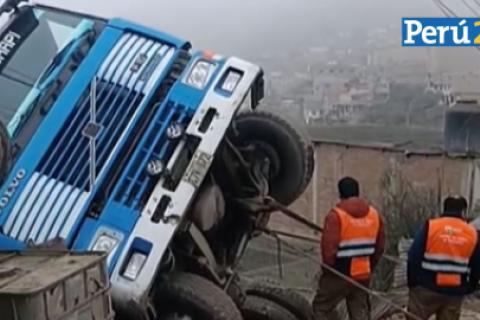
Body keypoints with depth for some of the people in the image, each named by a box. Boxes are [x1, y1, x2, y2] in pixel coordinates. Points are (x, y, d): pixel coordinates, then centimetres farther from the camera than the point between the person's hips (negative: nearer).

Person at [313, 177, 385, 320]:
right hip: (363, 275, 5)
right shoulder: (374, 214, 3)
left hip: (339, 275, -5)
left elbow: (329, 248, -20)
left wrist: (329, 269, -2)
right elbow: (379, 247, 9)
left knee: (322, 307, 12)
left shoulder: (336, 215, -17)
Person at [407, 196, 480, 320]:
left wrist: (413, 283, 3)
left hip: (426, 289, -2)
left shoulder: (430, 226, -7)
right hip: (454, 293, 2)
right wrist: (468, 289, 20)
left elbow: (413, 257, -8)